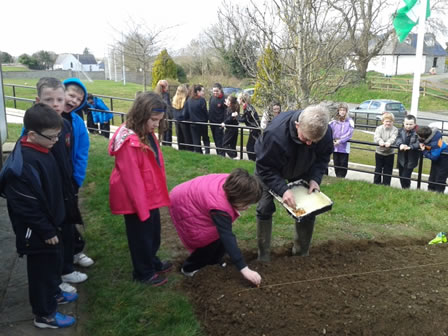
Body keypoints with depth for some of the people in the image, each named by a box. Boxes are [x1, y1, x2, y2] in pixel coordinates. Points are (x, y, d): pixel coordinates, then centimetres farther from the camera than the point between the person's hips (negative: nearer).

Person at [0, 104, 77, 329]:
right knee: (42, 268, 7)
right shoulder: (24, 164, -30)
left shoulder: (40, 150, 1)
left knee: (53, 261, 25)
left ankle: (53, 294, 47)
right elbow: (27, 206, -26)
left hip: (48, 222, 9)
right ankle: (44, 314, 25)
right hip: (36, 230, -9)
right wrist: (46, 231, -18)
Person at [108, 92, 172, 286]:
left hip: (150, 196, 9)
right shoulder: (129, 142, -26)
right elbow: (132, 178, -24)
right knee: (141, 236, 10)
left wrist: (158, 194, 14)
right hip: (136, 199, -9)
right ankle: (144, 273, 29)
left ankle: (152, 262, 45)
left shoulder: (147, 134, 4)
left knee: (153, 232, 24)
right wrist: (141, 207, -19)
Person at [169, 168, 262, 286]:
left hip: (194, 196, 9)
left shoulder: (230, 183, -18)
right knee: (212, 239, -7)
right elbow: (228, 238, -39)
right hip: (183, 206, -8)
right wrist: (244, 269, -38)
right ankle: (190, 268, 12)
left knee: (221, 233, 4)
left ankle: (213, 262, 23)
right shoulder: (220, 207, -39)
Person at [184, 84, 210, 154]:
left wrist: (189, 120, 15)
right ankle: (207, 152, 4)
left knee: (196, 141, 10)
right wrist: (206, 119, 7)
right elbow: (205, 112, -10)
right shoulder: (202, 100, -14)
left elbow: (186, 113, 1)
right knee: (206, 139, 16)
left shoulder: (188, 101, -1)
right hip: (202, 123, -3)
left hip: (193, 124, 3)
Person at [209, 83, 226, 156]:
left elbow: (226, 111, -14)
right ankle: (218, 154, 25)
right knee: (215, 139, 15)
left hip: (219, 123, -7)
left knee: (219, 140, -5)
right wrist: (209, 119, 11)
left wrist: (223, 122, -18)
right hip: (212, 122, 7)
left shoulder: (223, 99, -15)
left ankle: (221, 155, 3)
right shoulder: (212, 98, 5)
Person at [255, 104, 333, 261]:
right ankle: (263, 256, 7)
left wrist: (315, 178, -24)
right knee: (265, 208, -8)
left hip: (302, 171, 3)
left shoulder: (325, 133, -30)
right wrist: (283, 189, -43)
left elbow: (323, 157, -9)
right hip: (271, 169, -3)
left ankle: (302, 253, 17)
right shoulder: (274, 133, -44)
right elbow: (265, 168, -33)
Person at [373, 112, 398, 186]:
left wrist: (389, 142, -44)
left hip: (389, 153, 0)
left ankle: (386, 185, 20)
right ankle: (376, 184, 21)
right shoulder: (379, 128, -5)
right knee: (378, 169, 10)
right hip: (379, 152, 0)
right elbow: (376, 137, -20)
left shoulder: (394, 129, -5)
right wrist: (380, 141, -42)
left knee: (388, 170, 8)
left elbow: (393, 138, -21)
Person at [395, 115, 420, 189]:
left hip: (411, 159, -5)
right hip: (401, 158, 5)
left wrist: (410, 147, -39)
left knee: (405, 177, -8)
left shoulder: (417, 132, -12)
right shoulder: (401, 130, 1)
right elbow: (397, 139, -13)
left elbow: (419, 143, -24)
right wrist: (400, 144, -34)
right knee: (401, 176, 16)